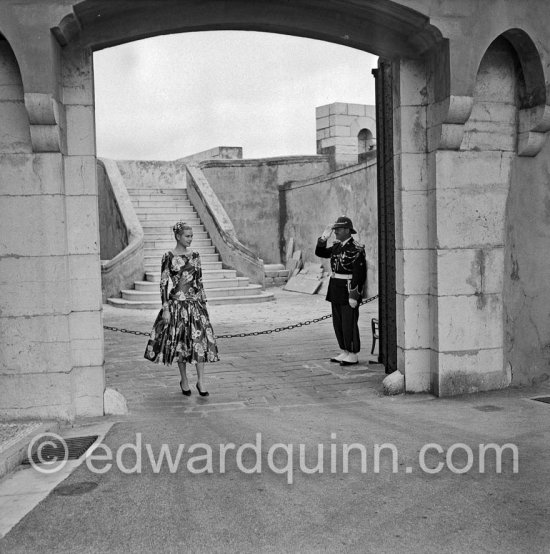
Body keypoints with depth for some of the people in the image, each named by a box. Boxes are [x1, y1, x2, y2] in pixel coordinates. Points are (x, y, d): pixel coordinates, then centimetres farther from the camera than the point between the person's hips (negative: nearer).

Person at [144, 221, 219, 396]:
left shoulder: (195, 255, 7)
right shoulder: (169, 257, -5)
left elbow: (200, 281, 12)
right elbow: (163, 284, -5)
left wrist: (204, 303, 9)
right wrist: (165, 308, -10)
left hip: (195, 303, 3)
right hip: (177, 304, -3)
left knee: (200, 339, -4)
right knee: (180, 341, 5)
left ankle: (201, 381, 5)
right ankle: (184, 381, 20)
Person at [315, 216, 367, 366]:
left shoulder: (356, 249, -15)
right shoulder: (336, 246, 10)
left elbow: (359, 275, -18)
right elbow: (320, 252, 17)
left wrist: (354, 296, -20)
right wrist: (324, 237, 2)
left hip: (348, 291, -8)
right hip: (336, 291, 8)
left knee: (349, 324, -1)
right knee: (338, 324, 14)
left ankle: (353, 355, 9)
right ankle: (344, 352, 25)